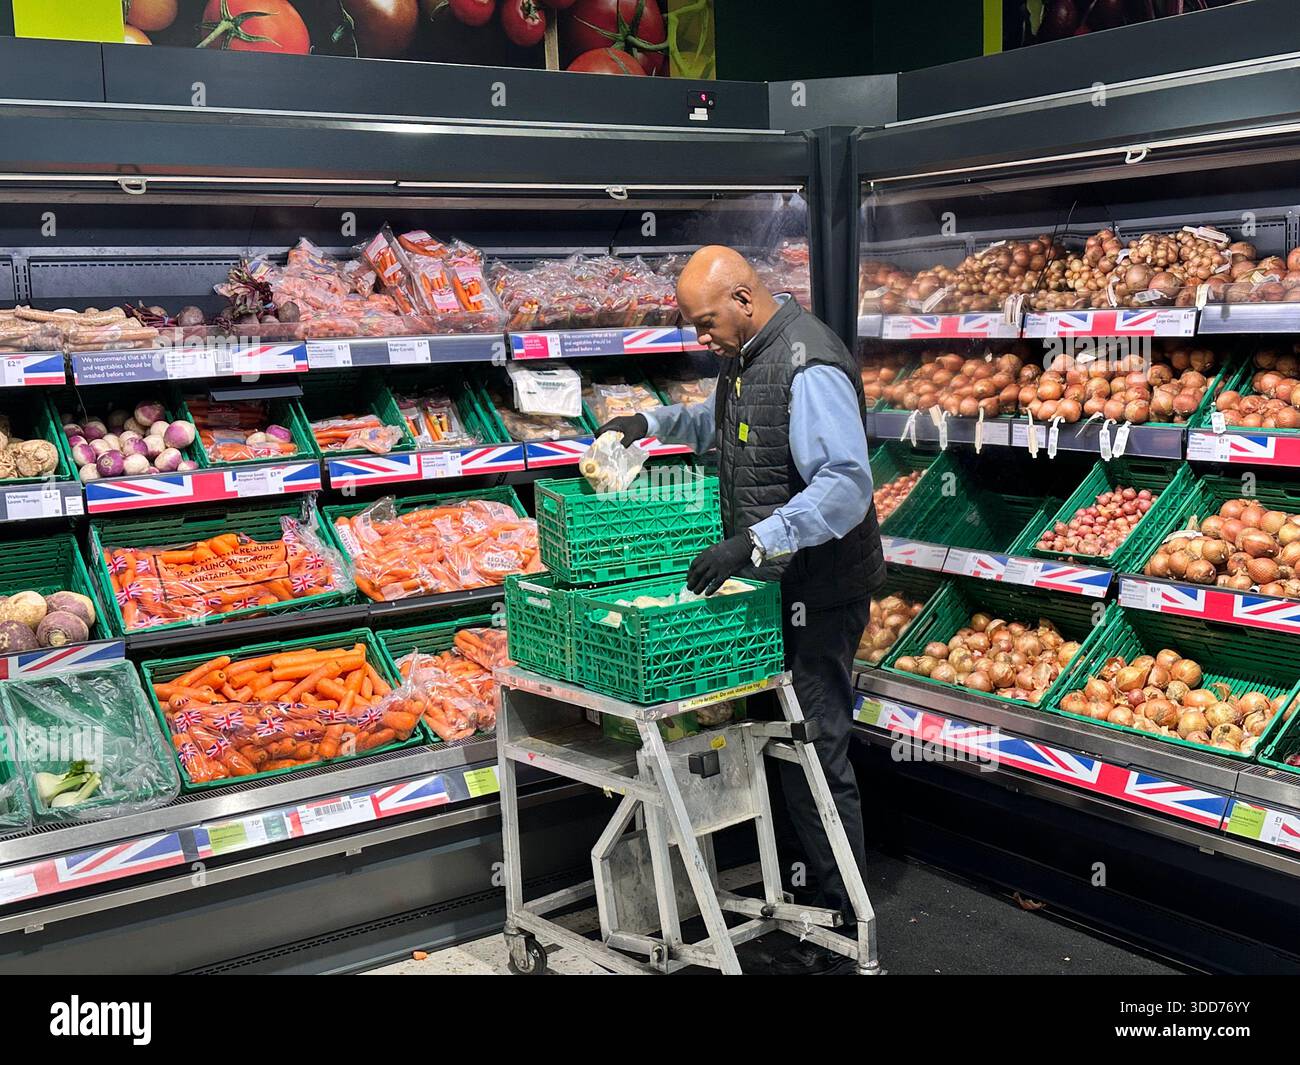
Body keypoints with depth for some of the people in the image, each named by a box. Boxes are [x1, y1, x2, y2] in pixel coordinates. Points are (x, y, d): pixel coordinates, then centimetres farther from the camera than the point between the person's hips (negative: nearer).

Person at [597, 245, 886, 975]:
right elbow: (725, 423, 30)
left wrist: (754, 542, -37)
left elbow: (847, 484, -30)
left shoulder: (808, 369, -22)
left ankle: (841, 929, 9)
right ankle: (810, 891, 31)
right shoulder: (750, 353, 11)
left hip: (816, 595, -10)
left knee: (815, 752, -4)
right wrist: (654, 422, 14)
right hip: (777, 585, 10)